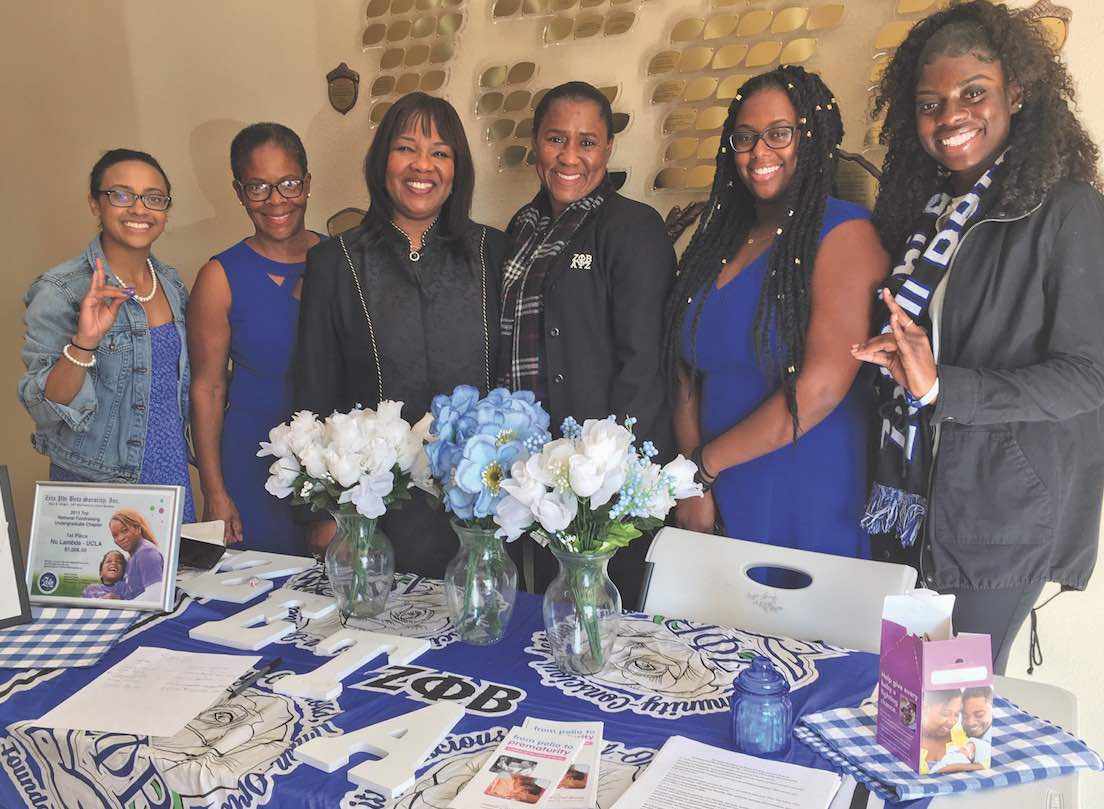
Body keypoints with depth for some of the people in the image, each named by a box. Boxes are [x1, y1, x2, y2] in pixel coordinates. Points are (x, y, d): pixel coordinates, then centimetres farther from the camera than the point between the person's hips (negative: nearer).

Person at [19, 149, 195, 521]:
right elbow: (43, 408, -16)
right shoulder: (59, 291, -15)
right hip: (94, 490, -5)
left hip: (173, 478, 5)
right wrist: (83, 343, -32)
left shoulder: (171, 283, 3)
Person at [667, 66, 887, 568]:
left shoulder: (844, 235, -11)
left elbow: (821, 387, -19)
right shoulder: (717, 238, 9)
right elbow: (687, 373, 6)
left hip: (807, 507, -5)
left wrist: (703, 464, -12)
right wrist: (693, 485, -7)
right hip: (715, 500, 6)